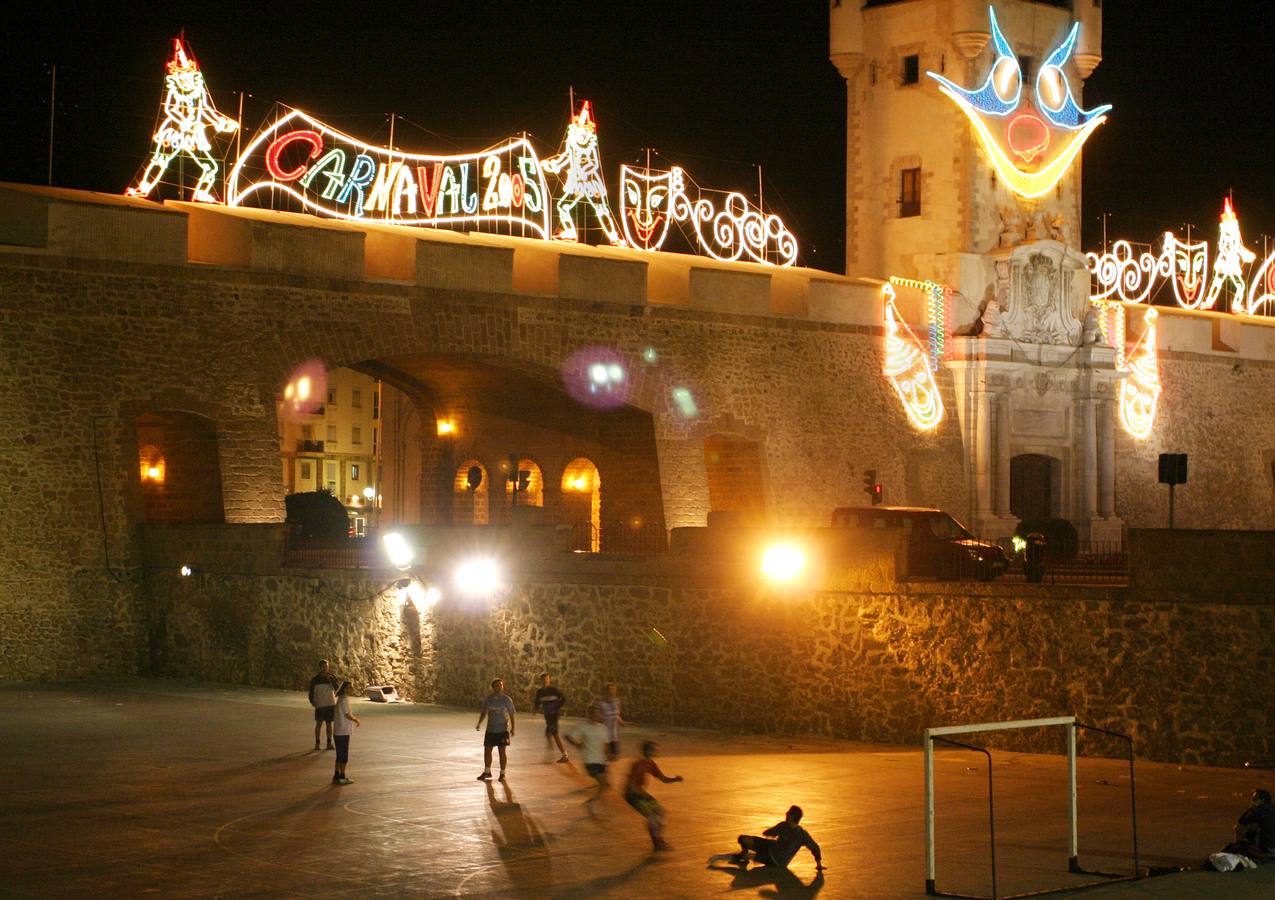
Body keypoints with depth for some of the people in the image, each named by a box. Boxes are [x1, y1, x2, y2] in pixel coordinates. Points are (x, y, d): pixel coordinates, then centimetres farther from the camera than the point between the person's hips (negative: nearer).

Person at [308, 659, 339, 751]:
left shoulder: (331, 677, 5)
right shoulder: (315, 680, 3)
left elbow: (337, 687, -8)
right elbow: (311, 692, 4)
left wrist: (330, 678, -17)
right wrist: (312, 701, -11)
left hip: (331, 704, 1)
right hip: (320, 705, -1)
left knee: (329, 724, 5)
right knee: (319, 724, -2)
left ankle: (329, 743, 9)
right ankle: (317, 743, 4)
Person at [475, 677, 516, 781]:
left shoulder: (507, 699, -6)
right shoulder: (488, 699, 4)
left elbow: (511, 715, -3)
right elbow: (483, 712, 12)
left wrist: (512, 729, -7)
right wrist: (479, 724, -1)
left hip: (503, 729, -4)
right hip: (490, 729, 4)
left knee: (502, 751, -4)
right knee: (487, 750, 9)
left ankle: (502, 774, 7)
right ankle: (487, 772, 25)